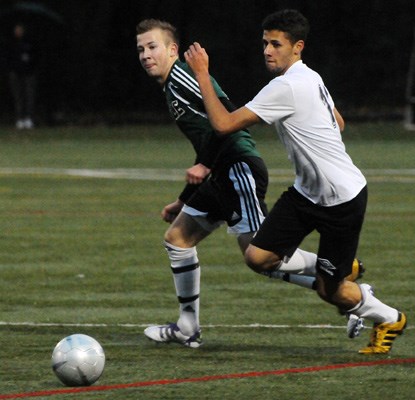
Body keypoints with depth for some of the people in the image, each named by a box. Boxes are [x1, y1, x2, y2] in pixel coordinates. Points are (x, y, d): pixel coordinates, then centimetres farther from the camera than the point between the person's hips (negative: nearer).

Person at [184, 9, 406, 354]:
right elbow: (338, 122, 24)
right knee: (258, 257, -1)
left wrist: (202, 76, -16)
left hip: (343, 198, -9)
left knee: (329, 291, -1)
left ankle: (389, 320, 26)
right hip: (307, 192, 9)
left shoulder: (287, 87, -23)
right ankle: (340, 273, 20)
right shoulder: (310, 78, 7)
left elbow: (224, 124, -23)